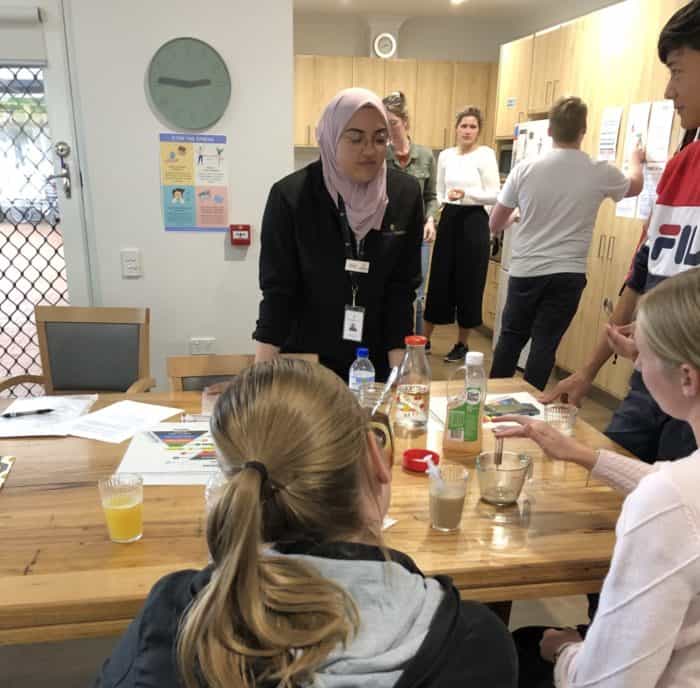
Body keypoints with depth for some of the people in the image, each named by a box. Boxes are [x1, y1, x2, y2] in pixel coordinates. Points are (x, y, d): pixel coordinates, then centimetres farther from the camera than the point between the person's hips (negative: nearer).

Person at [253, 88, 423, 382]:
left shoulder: (405, 194, -7)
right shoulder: (290, 195, -14)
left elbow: (402, 289, -7)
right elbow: (277, 291, -13)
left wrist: (398, 372, -12)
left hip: (376, 361, 2)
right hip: (304, 358, -2)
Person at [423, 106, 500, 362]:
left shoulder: (485, 154, -5)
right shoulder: (445, 155, 10)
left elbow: (494, 196, -9)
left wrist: (466, 194, -23)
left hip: (473, 222, -4)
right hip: (448, 221, 4)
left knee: (468, 284, 3)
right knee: (439, 281, 7)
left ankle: (462, 344, 17)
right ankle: (424, 340, 18)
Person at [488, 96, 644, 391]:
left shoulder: (525, 169, -5)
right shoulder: (601, 173, -3)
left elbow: (495, 225, 3)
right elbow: (635, 186, 22)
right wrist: (636, 161, 44)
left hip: (525, 271, 1)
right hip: (568, 274, -1)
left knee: (510, 337, 15)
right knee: (544, 344, 5)